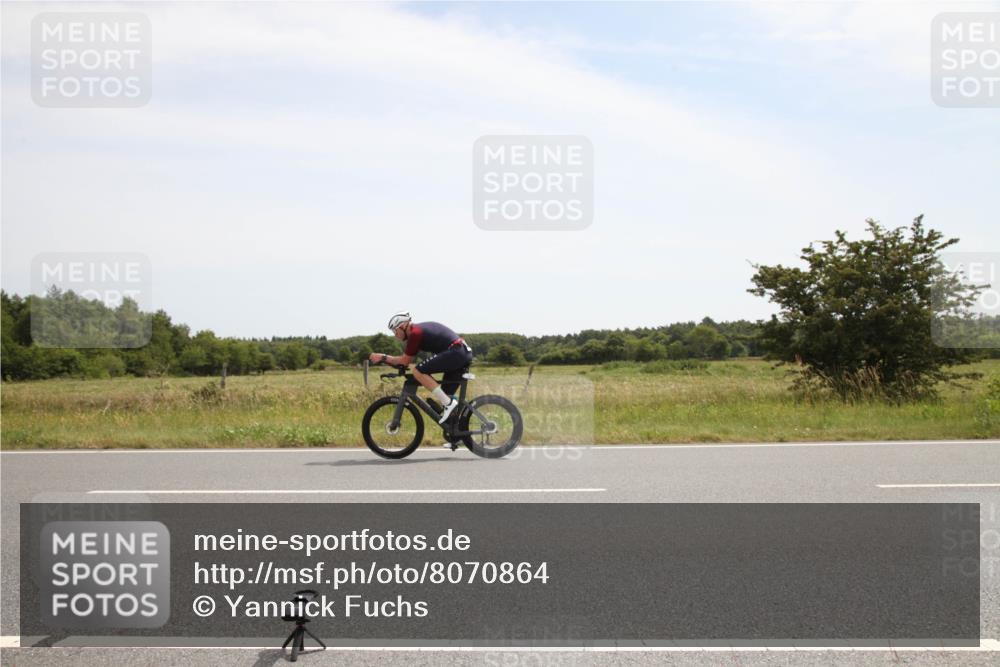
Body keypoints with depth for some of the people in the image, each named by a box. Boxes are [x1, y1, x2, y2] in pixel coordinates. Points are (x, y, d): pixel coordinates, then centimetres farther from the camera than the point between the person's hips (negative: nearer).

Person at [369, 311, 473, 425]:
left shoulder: (415, 333, -7)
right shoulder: (419, 329, 21)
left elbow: (405, 360, -3)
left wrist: (383, 357, 5)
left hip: (454, 352, -10)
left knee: (418, 371, -14)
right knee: (445, 394, 14)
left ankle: (448, 403, -15)